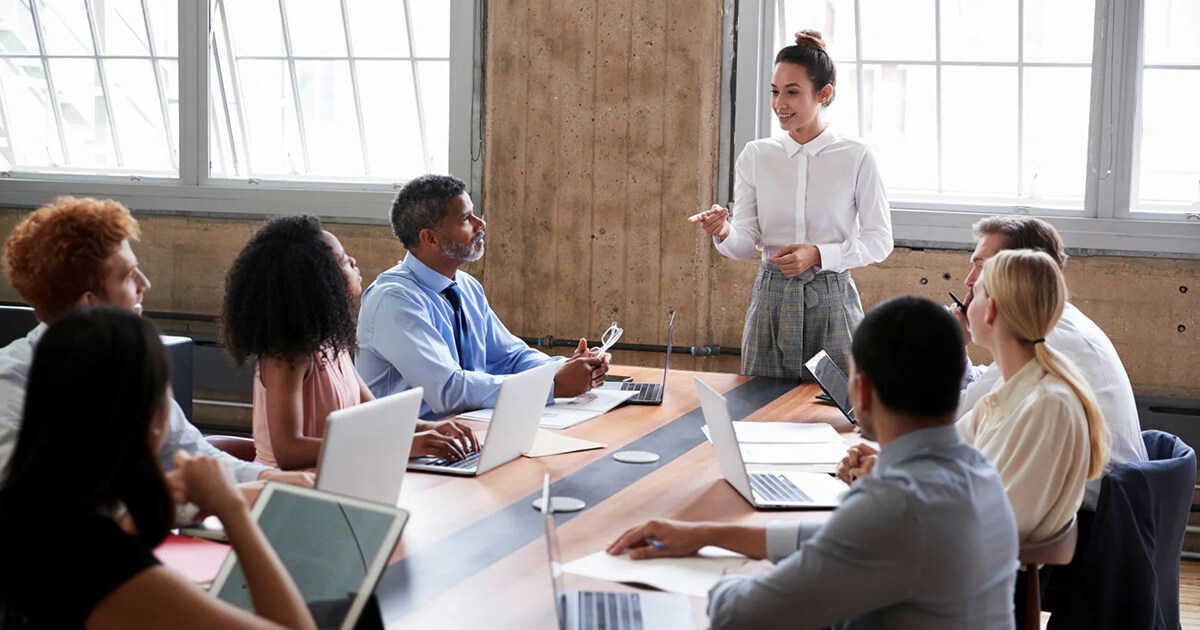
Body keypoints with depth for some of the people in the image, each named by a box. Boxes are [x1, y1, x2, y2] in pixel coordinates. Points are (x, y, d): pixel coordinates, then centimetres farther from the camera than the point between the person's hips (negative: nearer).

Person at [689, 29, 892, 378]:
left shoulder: (857, 157, -4)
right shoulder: (756, 156, 4)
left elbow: (879, 241, -3)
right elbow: (746, 245, 1)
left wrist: (818, 254, -16)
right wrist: (723, 231, -21)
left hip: (831, 301, -2)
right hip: (771, 300, 2)